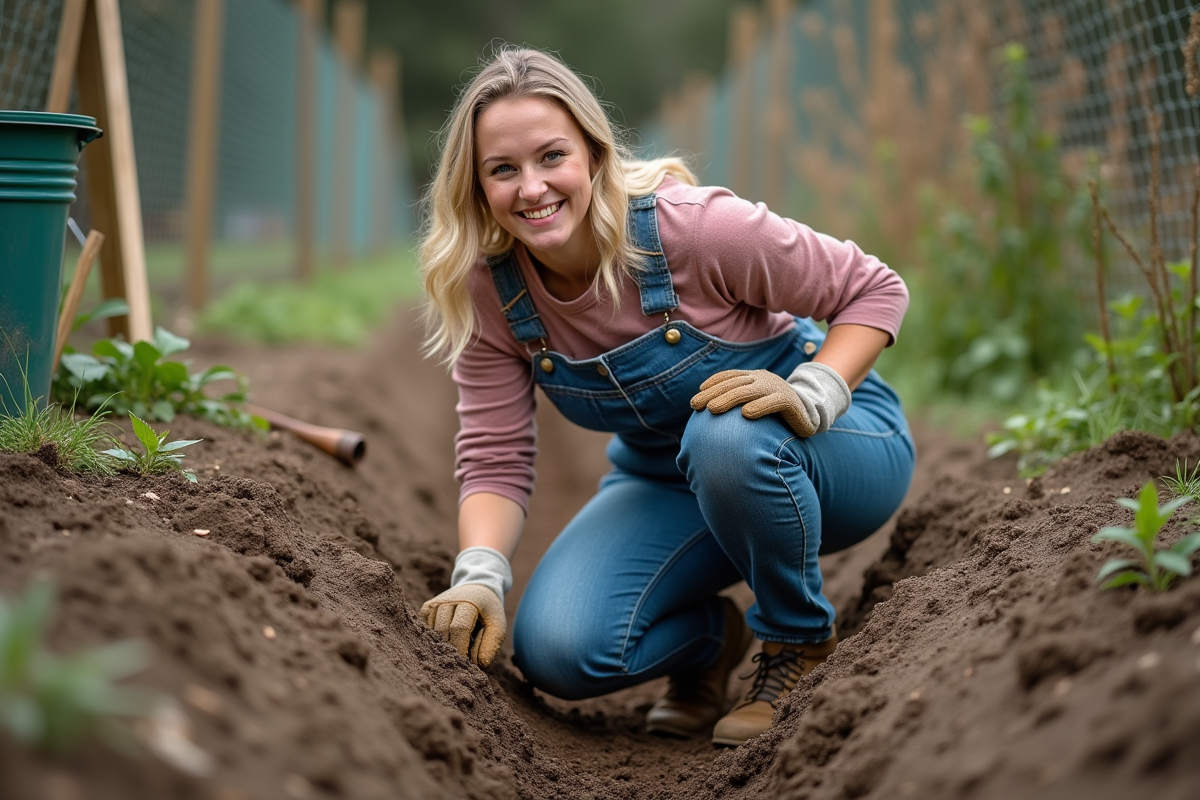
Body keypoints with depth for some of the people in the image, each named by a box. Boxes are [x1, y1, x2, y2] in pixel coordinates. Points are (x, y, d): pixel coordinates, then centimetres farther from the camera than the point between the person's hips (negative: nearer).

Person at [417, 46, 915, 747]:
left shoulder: (690, 227, -28)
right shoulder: (488, 290, -15)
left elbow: (875, 290, -17)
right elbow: (496, 459, -12)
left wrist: (810, 396, -33)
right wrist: (479, 577, -29)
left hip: (837, 446, -3)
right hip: (668, 482, 4)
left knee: (727, 438, -40)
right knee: (557, 649, -21)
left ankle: (801, 642, -10)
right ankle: (709, 637, 13)